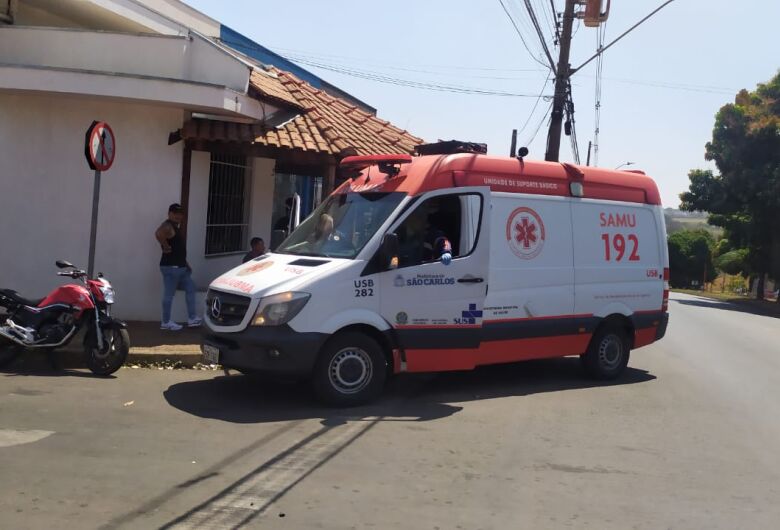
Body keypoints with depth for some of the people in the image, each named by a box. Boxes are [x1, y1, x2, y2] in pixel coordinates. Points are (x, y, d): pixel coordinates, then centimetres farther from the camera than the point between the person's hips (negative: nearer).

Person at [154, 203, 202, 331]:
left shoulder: (176, 226, 16)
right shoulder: (168, 226, -15)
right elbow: (158, 234, -40)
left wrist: (186, 264, 23)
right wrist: (166, 247, -26)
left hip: (181, 266, 11)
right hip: (171, 267, -11)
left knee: (190, 289, 13)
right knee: (169, 294, -2)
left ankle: (192, 318, 17)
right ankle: (166, 322, 7)